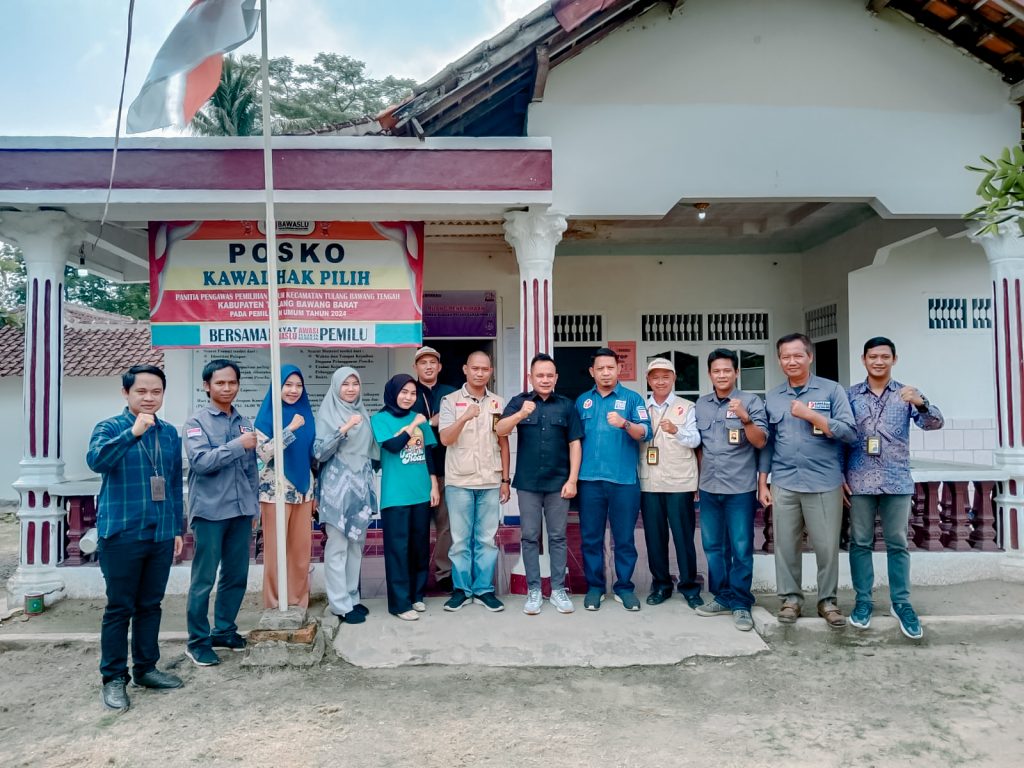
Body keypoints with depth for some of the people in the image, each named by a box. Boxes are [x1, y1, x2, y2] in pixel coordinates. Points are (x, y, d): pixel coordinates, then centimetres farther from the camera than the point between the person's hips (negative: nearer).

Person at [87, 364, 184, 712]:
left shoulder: (169, 433, 8)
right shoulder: (110, 428, -4)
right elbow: (96, 460, -25)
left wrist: (179, 528, 14)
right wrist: (133, 432, -36)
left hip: (161, 535, 4)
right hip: (121, 534, -4)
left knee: (150, 605, 14)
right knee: (120, 607, 4)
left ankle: (146, 667, 27)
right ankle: (114, 677, 16)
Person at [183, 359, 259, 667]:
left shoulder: (244, 422, 10)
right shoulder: (197, 421, -4)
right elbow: (201, 461, -18)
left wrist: (254, 504, 14)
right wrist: (237, 445, -18)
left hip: (240, 511, 5)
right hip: (210, 511, -5)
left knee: (237, 575, 11)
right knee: (204, 579, 2)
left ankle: (224, 630, 27)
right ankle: (198, 641, 14)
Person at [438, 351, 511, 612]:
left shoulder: (498, 403, 9)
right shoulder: (450, 401, 0)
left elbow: (503, 443, 11)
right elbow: (445, 439, -10)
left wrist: (505, 479, 8)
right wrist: (464, 417, -27)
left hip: (490, 482, 2)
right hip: (459, 482, -2)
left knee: (487, 539, 6)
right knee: (460, 539, 5)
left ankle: (484, 589, 16)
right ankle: (461, 588, 16)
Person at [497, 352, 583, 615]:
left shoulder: (566, 405, 3)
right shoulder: (519, 401, 1)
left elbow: (575, 443, 3)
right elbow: (500, 431, -12)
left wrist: (572, 479, -4)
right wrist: (521, 414, -31)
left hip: (559, 482, 0)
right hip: (527, 483, 0)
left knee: (558, 537, 8)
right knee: (529, 537, 7)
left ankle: (558, 590, 18)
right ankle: (533, 590, 17)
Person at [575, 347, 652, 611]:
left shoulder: (632, 398, 3)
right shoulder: (582, 401, 12)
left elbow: (646, 432, -9)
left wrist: (625, 423, -29)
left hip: (624, 480, -2)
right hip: (589, 479, 2)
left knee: (624, 537, 5)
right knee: (590, 537, 7)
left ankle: (624, 587, 18)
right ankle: (594, 586, 18)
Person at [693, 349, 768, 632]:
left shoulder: (751, 401, -3)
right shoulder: (700, 405, 9)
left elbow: (760, 442, -9)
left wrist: (745, 418, -24)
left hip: (740, 487, -4)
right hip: (708, 487, 4)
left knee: (741, 548, 0)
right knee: (713, 546, 10)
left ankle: (740, 603, 11)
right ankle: (722, 597, 22)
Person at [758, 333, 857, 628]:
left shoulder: (832, 390, 0)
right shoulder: (772, 397, 9)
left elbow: (849, 432, -8)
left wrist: (811, 415, -17)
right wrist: (762, 483, 8)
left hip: (825, 483, -2)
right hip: (784, 484, 3)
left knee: (827, 545, 4)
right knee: (786, 544, 8)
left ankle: (828, 600, 22)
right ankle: (790, 598, 22)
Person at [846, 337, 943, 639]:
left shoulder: (906, 394, 4)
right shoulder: (851, 395, 4)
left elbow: (935, 423, -9)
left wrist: (921, 403, -30)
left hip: (897, 481, 0)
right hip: (859, 481, 0)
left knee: (897, 544, 7)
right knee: (860, 542, 6)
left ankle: (901, 603, 17)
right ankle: (863, 600, 17)